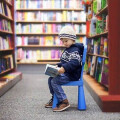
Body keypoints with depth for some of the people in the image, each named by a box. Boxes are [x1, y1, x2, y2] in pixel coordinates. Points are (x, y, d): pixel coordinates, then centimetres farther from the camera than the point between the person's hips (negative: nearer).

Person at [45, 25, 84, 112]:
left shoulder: (74, 50, -16)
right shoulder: (67, 49, 16)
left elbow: (74, 62, -31)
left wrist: (64, 68, -40)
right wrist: (58, 66, 11)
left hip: (72, 75, -11)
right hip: (66, 73, 11)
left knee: (55, 81, -21)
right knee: (50, 79, 11)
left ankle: (64, 102, -17)